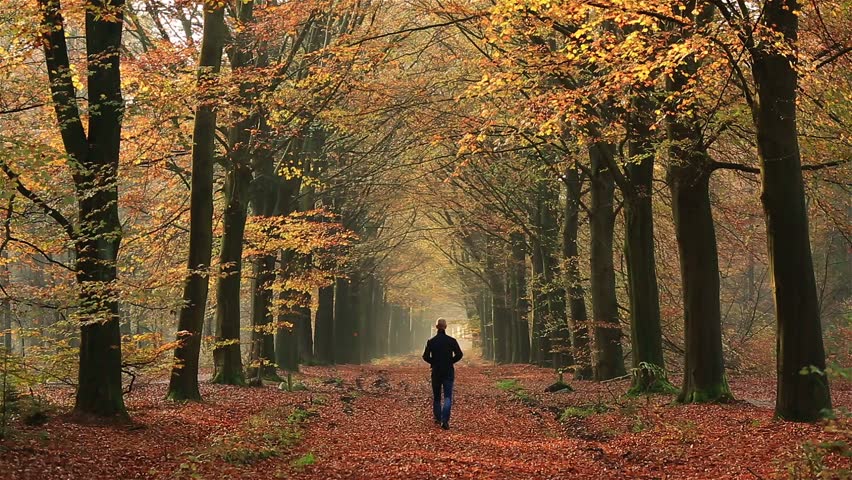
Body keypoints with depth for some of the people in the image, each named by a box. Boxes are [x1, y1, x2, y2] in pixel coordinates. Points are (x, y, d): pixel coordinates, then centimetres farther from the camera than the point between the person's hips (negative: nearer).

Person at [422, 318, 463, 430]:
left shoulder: (431, 341, -3)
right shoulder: (451, 340, -5)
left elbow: (425, 356, -6)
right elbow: (459, 354, -9)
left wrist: (433, 362, 10)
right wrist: (451, 361, 6)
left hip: (436, 372, 1)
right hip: (449, 372, -1)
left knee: (436, 396, 17)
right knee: (448, 397, -2)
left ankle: (438, 418, 25)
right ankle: (445, 420, -18)